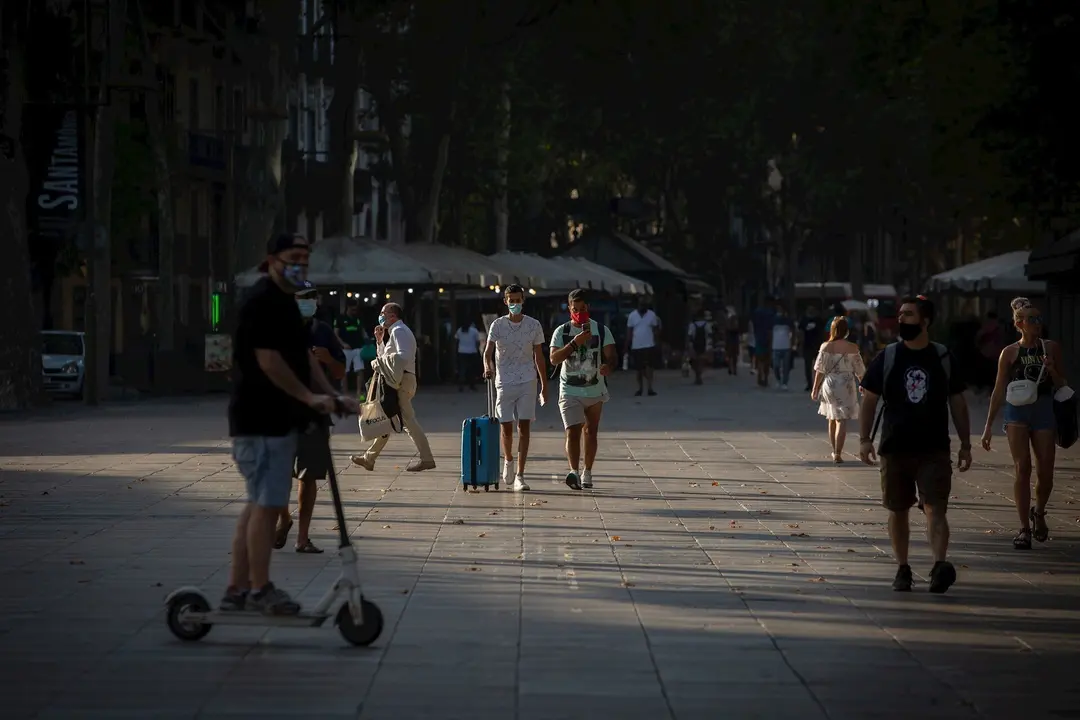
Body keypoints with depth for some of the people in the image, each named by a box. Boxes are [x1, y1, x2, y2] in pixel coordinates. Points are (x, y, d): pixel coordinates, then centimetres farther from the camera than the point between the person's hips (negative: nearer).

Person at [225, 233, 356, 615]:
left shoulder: (285, 303, 18)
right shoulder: (262, 302, -14)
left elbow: (305, 357, 19)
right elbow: (268, 360, -21)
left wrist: (332, 395, 7)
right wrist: (310, 398, -20)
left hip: (280, 421, 11)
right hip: (262, 422, -11)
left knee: (258, 505, 13)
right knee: (266, 505, -7)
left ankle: (236, 590, 17)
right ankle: (259, 590, -2)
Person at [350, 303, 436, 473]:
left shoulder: (399, 331, -10)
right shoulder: (396, 332, 23)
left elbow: (402, 357, -25)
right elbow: (385, 356, 26)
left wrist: (379, 363, -19)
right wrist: (380, 340, 16)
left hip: (400, 381, -11)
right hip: (397, 381, 11)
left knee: (407, 419, -11)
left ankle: (426, 458, -13)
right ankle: (369, 458, 20)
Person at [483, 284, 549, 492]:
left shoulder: (533, 325, 3)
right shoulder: (498, 325, 0)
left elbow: (539, 357, 9)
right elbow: (488, 352, -1)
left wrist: (544, 386, 8)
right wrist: (488, 367, -24)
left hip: (527, 381, 0)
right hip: (504, 381, 0)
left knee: (524, 426, -6)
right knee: (505, 426, 4)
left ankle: (519, 476, -6)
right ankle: (508, 461, 34)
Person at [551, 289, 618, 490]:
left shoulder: (602, 331, 1)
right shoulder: (561, 332, -2)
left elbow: (612, 356, -4)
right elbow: (554, 359, -13)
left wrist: (608, 366, -28)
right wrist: (575, 343, -23)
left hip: (595, 390, 2)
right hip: (570, 391, -2)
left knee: (590, 432, 11)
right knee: (572, 432, -16)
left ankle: (587, 473, 25)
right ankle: (574, 472, -26)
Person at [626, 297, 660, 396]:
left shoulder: (652, 315, 1)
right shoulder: (632, 316, 3)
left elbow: (656, 330, 4)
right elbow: (629, 332, 5)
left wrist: (657, 343, -1)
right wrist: (627, 346, 2)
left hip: (649, 346, -2)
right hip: (636, 346, 2)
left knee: (648, 367, -11)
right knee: (639, 369, 7)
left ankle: (650, 388, -13)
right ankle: (639, 389, 16)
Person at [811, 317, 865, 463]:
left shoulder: (826, 347, -5)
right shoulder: (852, 348, -6)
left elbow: (820, 370, -5)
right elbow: (859, 370, 2)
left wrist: (815, 389, 4)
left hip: (829, 385, 2)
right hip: (846, 385, -2)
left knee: (832, 419, 19)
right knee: (842, 420, -2)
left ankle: (835, 451, 30)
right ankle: (838, 454, -11)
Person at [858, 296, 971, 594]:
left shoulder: (943, 358, 4)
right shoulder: (887, 357, 3)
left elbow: (958, 403, 9)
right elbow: (869, 400, 5)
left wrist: (965, 445, 6)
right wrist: (864, 439, -5)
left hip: (934, 449, -2)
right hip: (895, 448, 2)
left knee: (935, 508, -15)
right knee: (897, 511, 8)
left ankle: (940, 564, -29)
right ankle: (902, 569, 19)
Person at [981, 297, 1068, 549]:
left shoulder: (1051, 348, 6)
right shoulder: (1010, 353, 2)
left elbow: (1062, 385, 11)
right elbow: (999, 391, 6)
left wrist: (1052, 371, -11)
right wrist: (988, 426, 5)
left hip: (1044, 410, 2)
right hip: (1017, 410, -2)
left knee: (1045, 473, 1)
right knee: (1022, 469, -9)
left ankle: (1038, 512, 32)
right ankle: (1024, 528, -5)